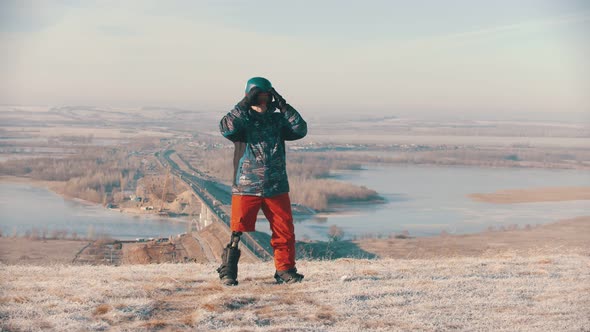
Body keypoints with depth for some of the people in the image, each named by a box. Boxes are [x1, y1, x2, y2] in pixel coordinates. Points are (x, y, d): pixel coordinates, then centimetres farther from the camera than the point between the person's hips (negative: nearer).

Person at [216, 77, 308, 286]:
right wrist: (245, 104, -19)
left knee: (285, 232, 3)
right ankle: (227, 273, 8)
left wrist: (283, 106, -8)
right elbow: (226, 128, -19)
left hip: (277, 188, 3)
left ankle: (285, 270, 16)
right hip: (246, 188, -3)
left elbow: (300, 130, -3)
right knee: (237, 231, -3)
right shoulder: (242, 120, 1)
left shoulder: (278, 120, 10)